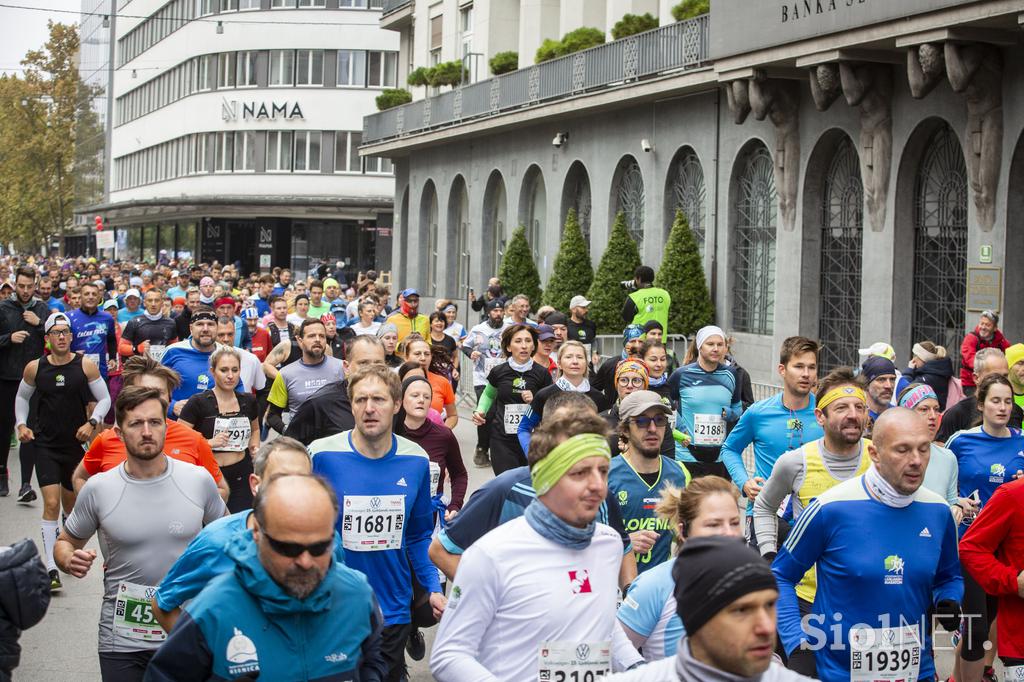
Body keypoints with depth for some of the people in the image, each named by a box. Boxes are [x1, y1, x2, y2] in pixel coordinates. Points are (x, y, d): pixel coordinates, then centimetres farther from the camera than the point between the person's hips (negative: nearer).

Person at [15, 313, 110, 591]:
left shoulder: (86, 366, -7)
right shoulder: (34, 368, -3)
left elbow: (104, 399, 0)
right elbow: (22, 397, 13)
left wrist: (92, 423, -15)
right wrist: (21, 424, -1)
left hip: (76, 443, 1)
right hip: (45, 445, -1)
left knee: (71, 503, 17)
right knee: (51, 503, -14)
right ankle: (51, 569, -15)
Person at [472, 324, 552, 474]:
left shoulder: (542, 374, -1)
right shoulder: (499, 372, 1)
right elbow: (488, 395, 23)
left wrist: (535, 401, -10)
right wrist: (480, 411, 6)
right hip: (502, 440, 0)